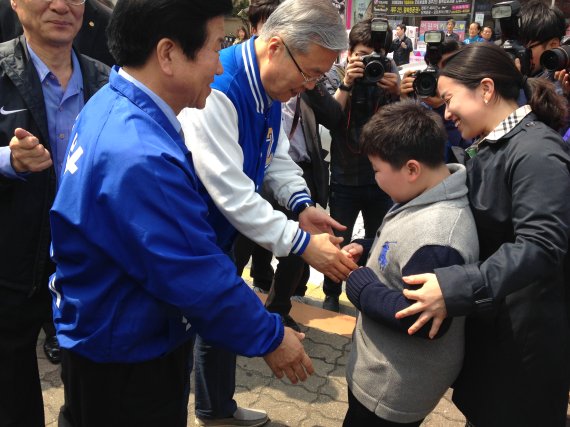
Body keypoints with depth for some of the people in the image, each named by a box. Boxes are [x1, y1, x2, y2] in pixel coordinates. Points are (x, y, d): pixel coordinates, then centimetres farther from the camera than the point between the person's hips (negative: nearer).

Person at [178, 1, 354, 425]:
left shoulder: (270, 86, -2)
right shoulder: (216, 90, -31)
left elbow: (277, 157, 6)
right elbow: (231, 191, -33)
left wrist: (301, 205, -13)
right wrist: (302, 244, -30)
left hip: (219, 232, 9)